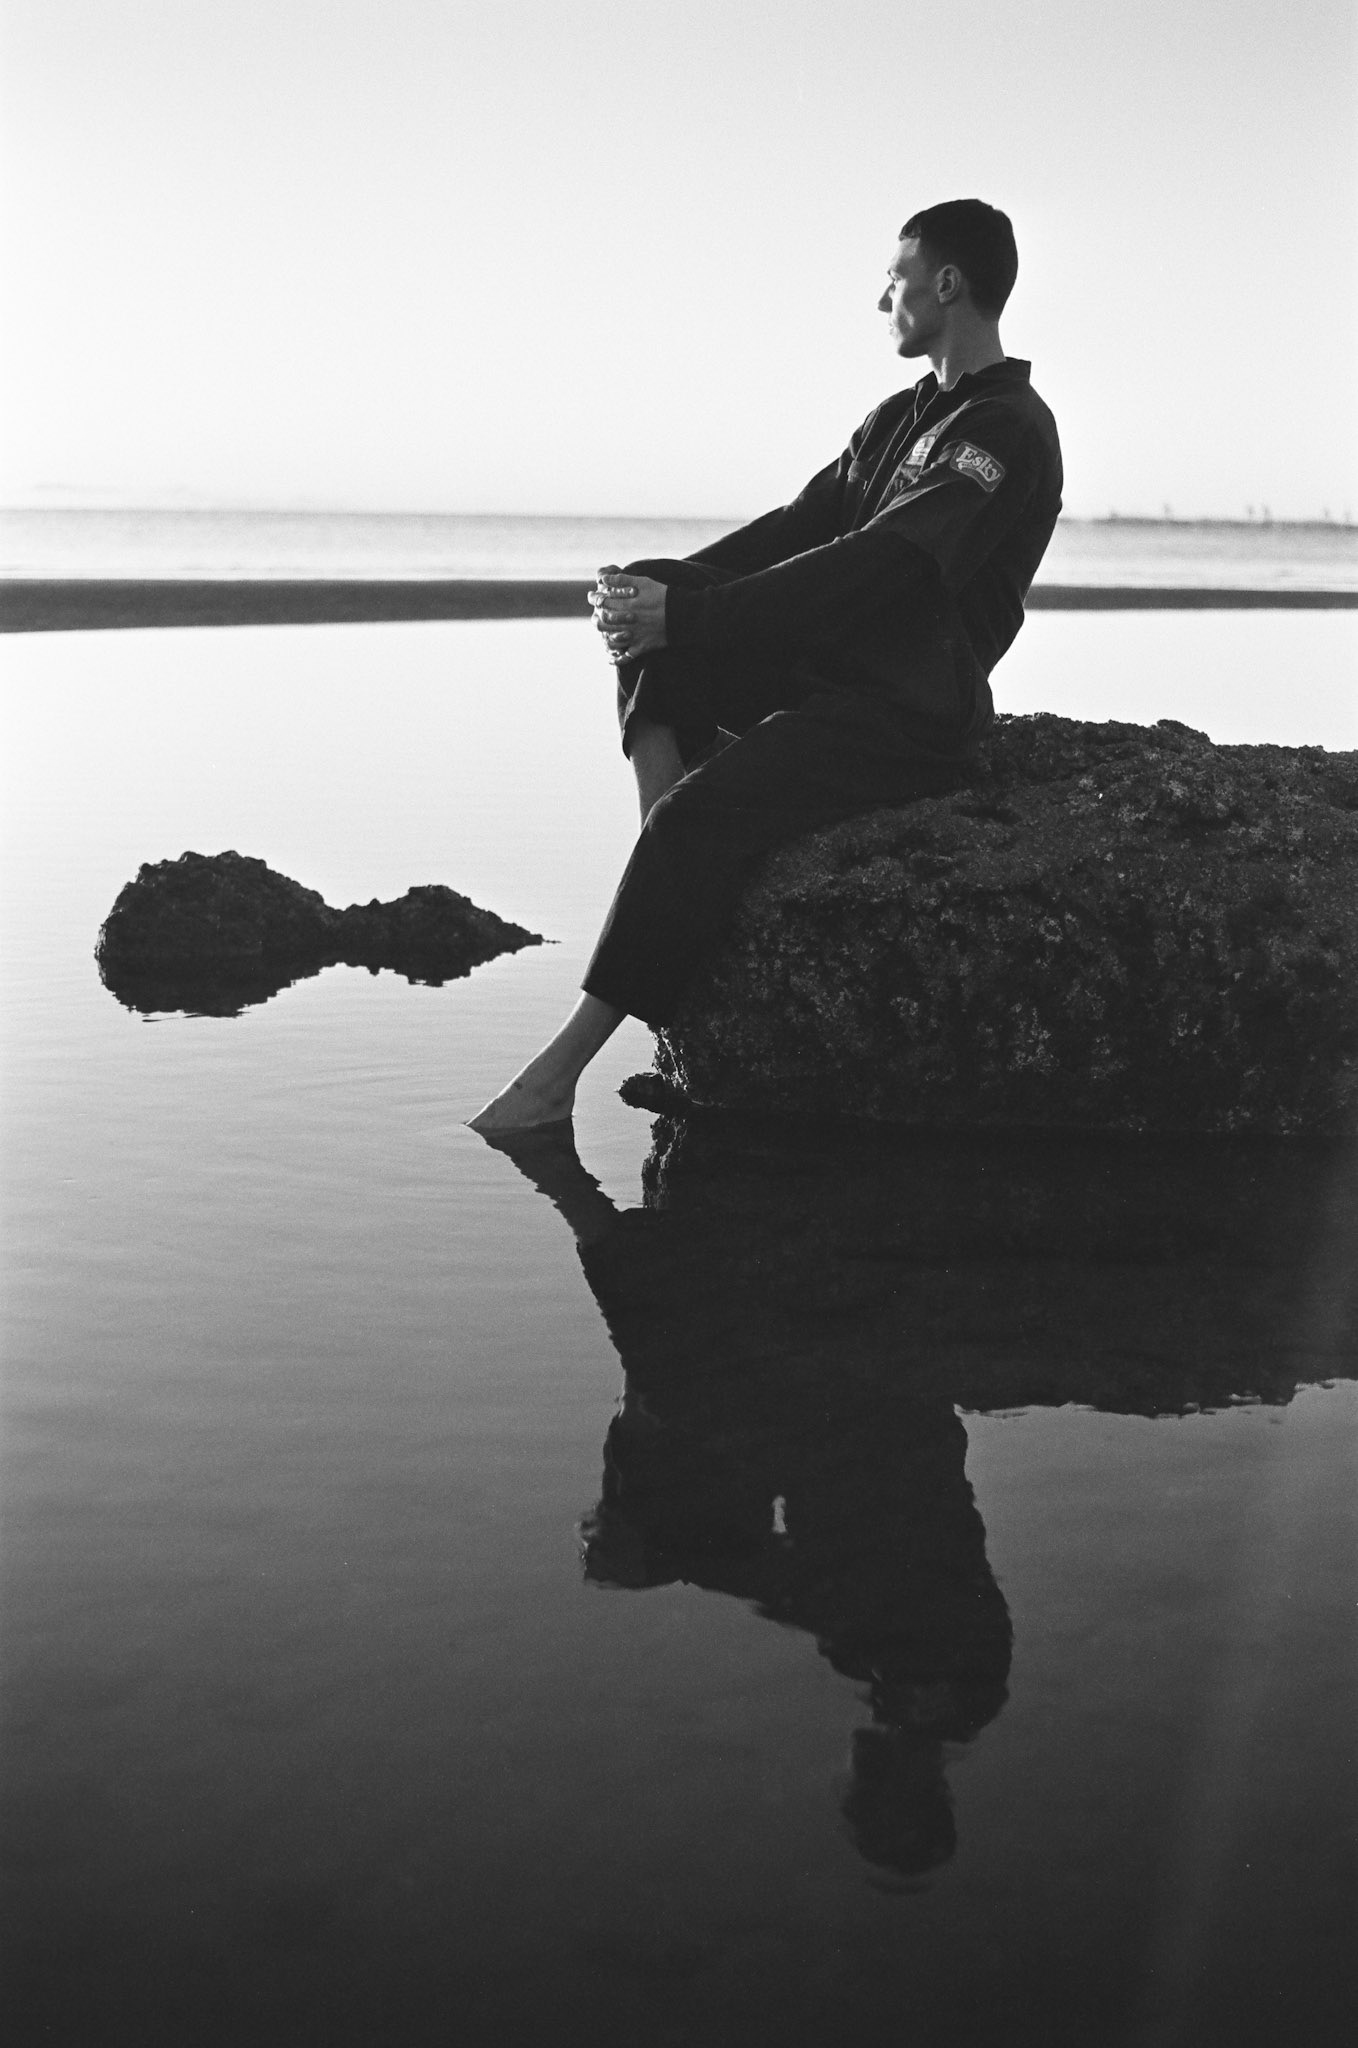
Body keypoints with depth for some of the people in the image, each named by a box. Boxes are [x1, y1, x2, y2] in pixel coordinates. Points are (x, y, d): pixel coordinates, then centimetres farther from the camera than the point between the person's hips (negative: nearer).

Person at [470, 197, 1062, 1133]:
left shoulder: (1008, 432, -13)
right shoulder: (903, 416, 19)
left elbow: (876, 569, -24)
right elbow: (802, 524, 13)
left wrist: (687, 614, -26)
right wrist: (667, 587, -5)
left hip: (911, 715, -10)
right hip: (825, 669, 10)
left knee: (704, 809, -28)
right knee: (650, 594, -3)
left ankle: (562, 1068, -28)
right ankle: (671, 877, -18)